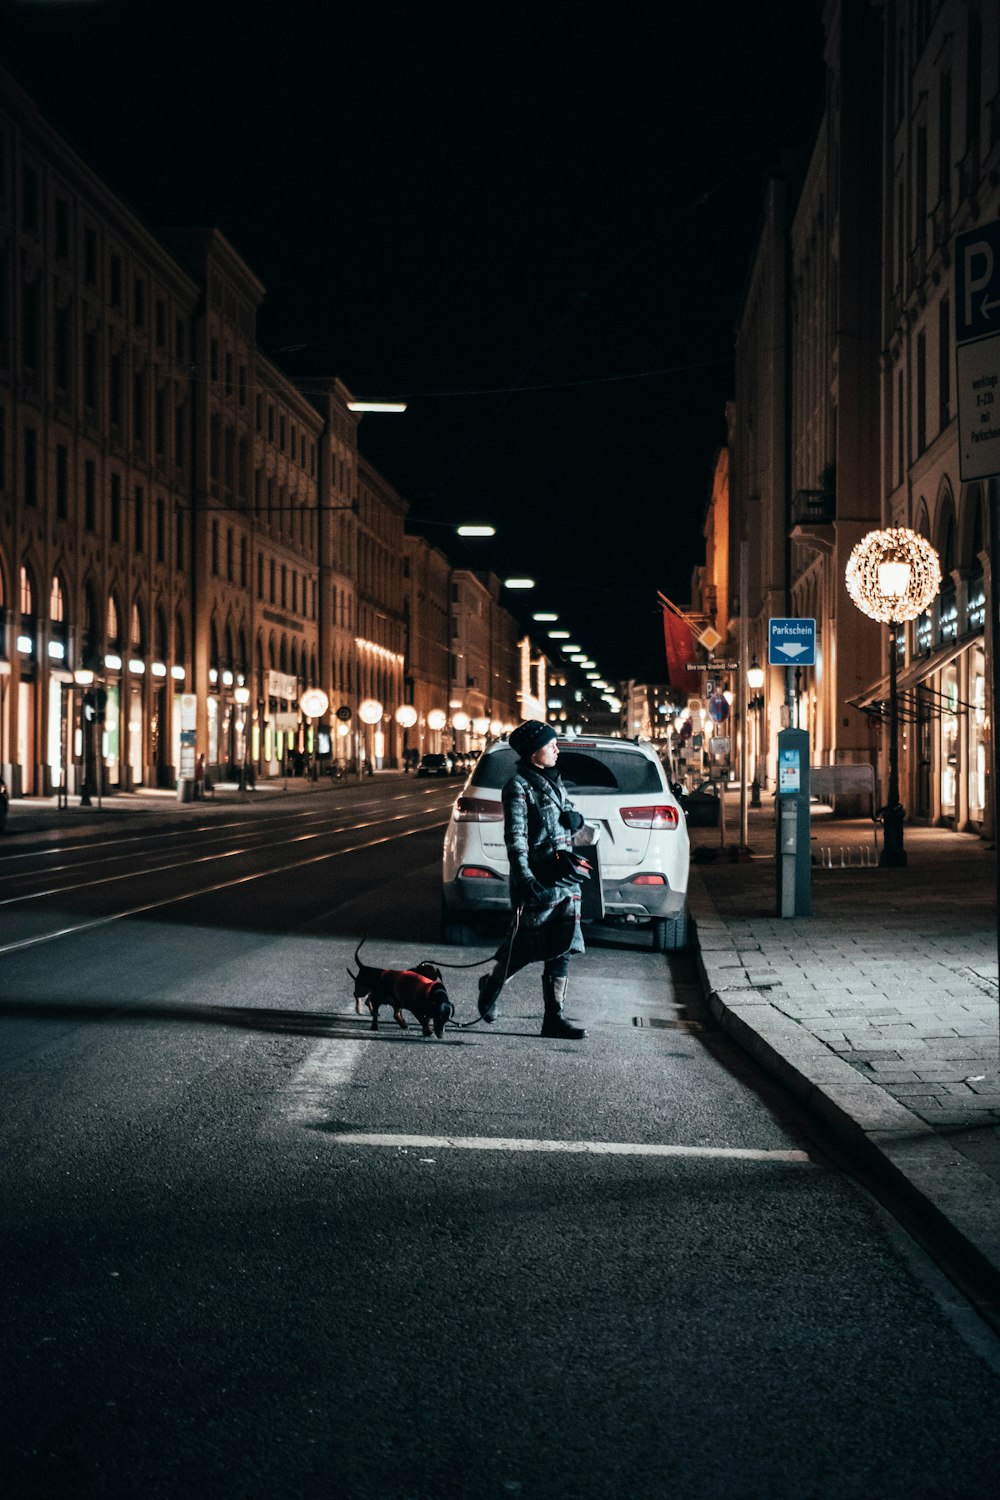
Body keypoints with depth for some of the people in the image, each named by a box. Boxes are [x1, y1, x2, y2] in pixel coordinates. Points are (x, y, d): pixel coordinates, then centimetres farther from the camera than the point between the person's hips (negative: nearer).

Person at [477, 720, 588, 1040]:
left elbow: (572, 816, 27)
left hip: (564, 879, 7)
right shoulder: (519, 786, -7)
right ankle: (492, 985, 27)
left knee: (561, 951, 1)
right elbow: (515, 838, -14)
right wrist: (526, 881, -23)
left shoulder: (553, 781, 18)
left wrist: (573, 817, 1)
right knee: (526, 946, 0)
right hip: (537, 881, -7)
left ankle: (554, 1017, 2)